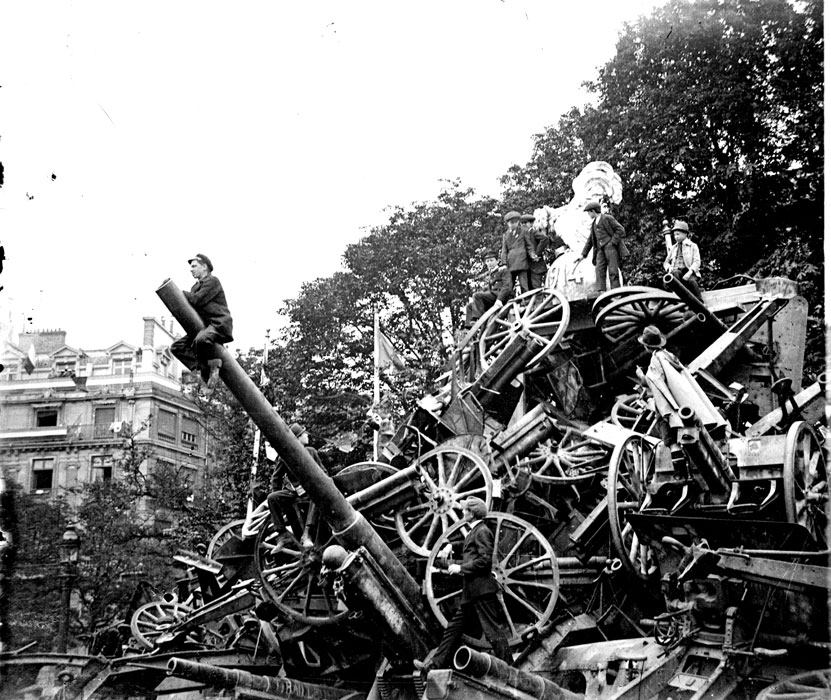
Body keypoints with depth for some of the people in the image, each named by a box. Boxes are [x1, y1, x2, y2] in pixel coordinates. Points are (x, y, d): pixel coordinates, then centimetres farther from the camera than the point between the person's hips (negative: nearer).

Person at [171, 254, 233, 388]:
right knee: (177, 346, -4)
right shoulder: (196, 287, 23)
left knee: (201, 339, -40)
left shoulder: (212, 281, -5)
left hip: (219, 324, -9)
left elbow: (196, 300, -16)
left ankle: (214, 366, -16)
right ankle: (203, 367, -11)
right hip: (205, 326, 9)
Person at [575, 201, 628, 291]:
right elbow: (590, 240, 26)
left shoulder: (607, 218, 1)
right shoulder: (594, 224, 23)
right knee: (599, 270, -12)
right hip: (600, 249, 6)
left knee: (613, 271, -11)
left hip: (611, 247, -6)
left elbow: (620, 230, -5)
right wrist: (583, 254, 20)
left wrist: (612, 243, -12)